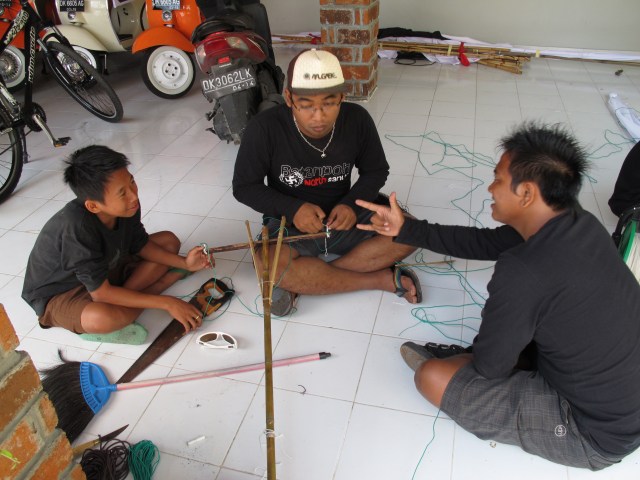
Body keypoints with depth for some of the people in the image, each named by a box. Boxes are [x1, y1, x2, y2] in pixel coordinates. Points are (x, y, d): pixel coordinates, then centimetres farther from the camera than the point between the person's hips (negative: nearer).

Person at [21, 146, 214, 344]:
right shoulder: (77, 226, -37)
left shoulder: (126, 205, -19)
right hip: (59, 294, -7)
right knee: (101, 318, -40)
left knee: (169, 241, 1)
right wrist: (167, 303, -29)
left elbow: (141, 244, 1)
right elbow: (101, 293, -32)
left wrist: (183, 263, -14)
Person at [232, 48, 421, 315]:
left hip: (343, 218, 3)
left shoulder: (357, 119, -13)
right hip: (290, 223, -2)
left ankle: (301, 282, -19)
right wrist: (293, 209, -25)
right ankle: (384, 279, -19)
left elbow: (376, 171, 3)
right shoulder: (264, 128, -20)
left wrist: (352, 204, -17)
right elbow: (244, 187, -9)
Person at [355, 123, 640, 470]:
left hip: (598, 432, -8)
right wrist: (406, 229, 7)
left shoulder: (524, 272, -33)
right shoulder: (578, 223, -7)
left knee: (432, 378, -14)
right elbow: (484, 242, 6)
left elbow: (489, 367, -19)